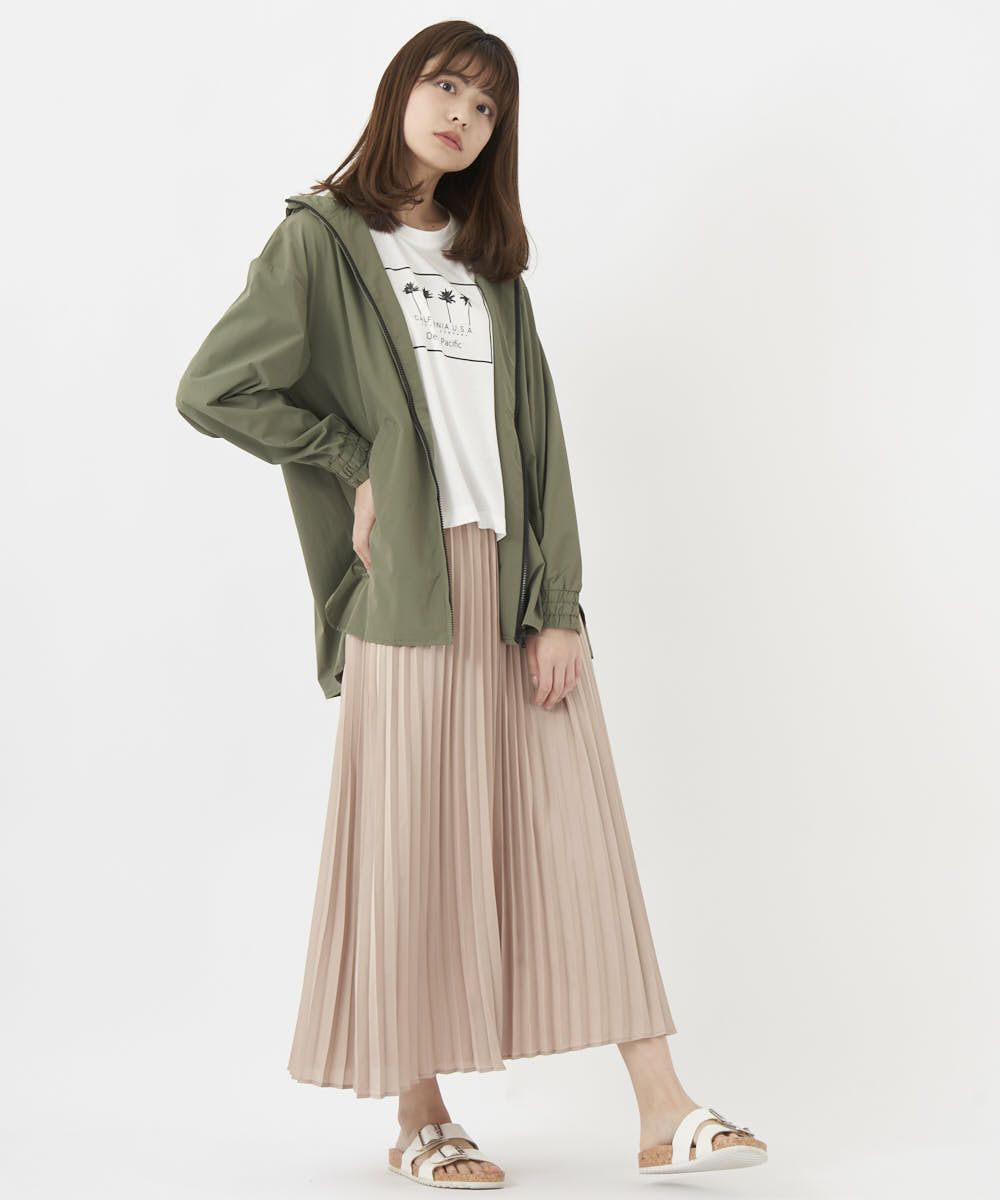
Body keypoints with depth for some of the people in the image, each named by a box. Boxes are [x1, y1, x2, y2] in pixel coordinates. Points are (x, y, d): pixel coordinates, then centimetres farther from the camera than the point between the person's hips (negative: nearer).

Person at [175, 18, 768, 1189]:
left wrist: (558, 606, 1)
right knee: (416, 844, 0)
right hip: (412, 584, -5)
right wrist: (355, 463, -3)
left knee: (578, 828, 3)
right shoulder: (322, 238, 4)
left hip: (517, 580, 5)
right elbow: (212, 389, -5)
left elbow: (537, 433, 11)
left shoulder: (488, 261, 20)